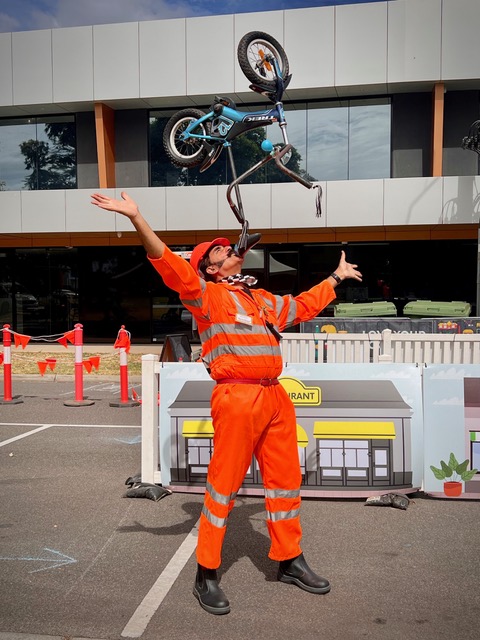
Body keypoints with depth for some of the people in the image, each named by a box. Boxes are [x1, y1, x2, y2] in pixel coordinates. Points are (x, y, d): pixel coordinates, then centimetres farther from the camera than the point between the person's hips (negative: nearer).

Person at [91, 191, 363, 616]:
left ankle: (290, 561, 32)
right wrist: (136, 218, -22)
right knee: (224, 485, 0)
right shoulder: (205, 293, 1)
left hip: (276, 398, 7)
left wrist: (336, 277, 46)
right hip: (236, 398, -7)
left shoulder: (264, 300, 23)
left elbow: (303, 306, 37)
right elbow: (168, 263, -13)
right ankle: (207, 575, 15)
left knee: (286, 480, 14)